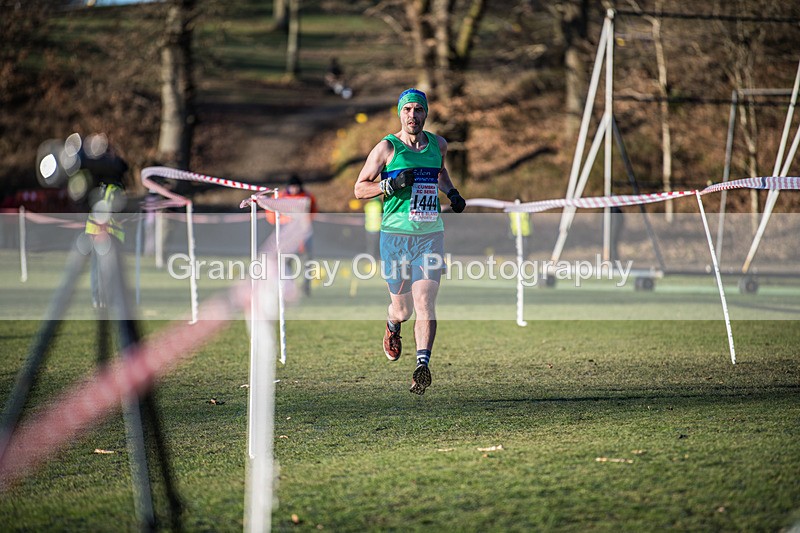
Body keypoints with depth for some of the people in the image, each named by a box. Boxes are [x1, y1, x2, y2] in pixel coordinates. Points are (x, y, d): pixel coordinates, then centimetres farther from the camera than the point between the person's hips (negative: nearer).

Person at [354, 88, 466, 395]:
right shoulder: (386, 148, -3)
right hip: (396, 235, -2)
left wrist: (452, 193, 16)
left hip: (431, 235, 2)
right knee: (403, 308, 7)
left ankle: (423, 366, -21)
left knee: (425, 303, -14)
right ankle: (392, 326, 44)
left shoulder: (438, 145, 10)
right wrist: (391, 184, -16)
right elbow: (359, 189, 0)